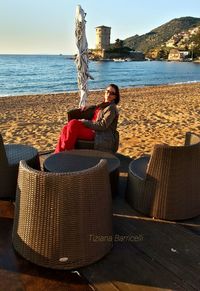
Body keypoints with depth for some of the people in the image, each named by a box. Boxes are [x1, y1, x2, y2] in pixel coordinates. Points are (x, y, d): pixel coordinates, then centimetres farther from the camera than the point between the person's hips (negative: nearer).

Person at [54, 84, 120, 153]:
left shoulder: (112, 108, -7)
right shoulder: (104, 105, 18)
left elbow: (103, 125, -16)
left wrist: (85, 122, -15)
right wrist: (88, 107, 24)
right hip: (93, 130, 9)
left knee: (73, 123, -26)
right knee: (66, 128, -11)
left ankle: (66, 152, -17)